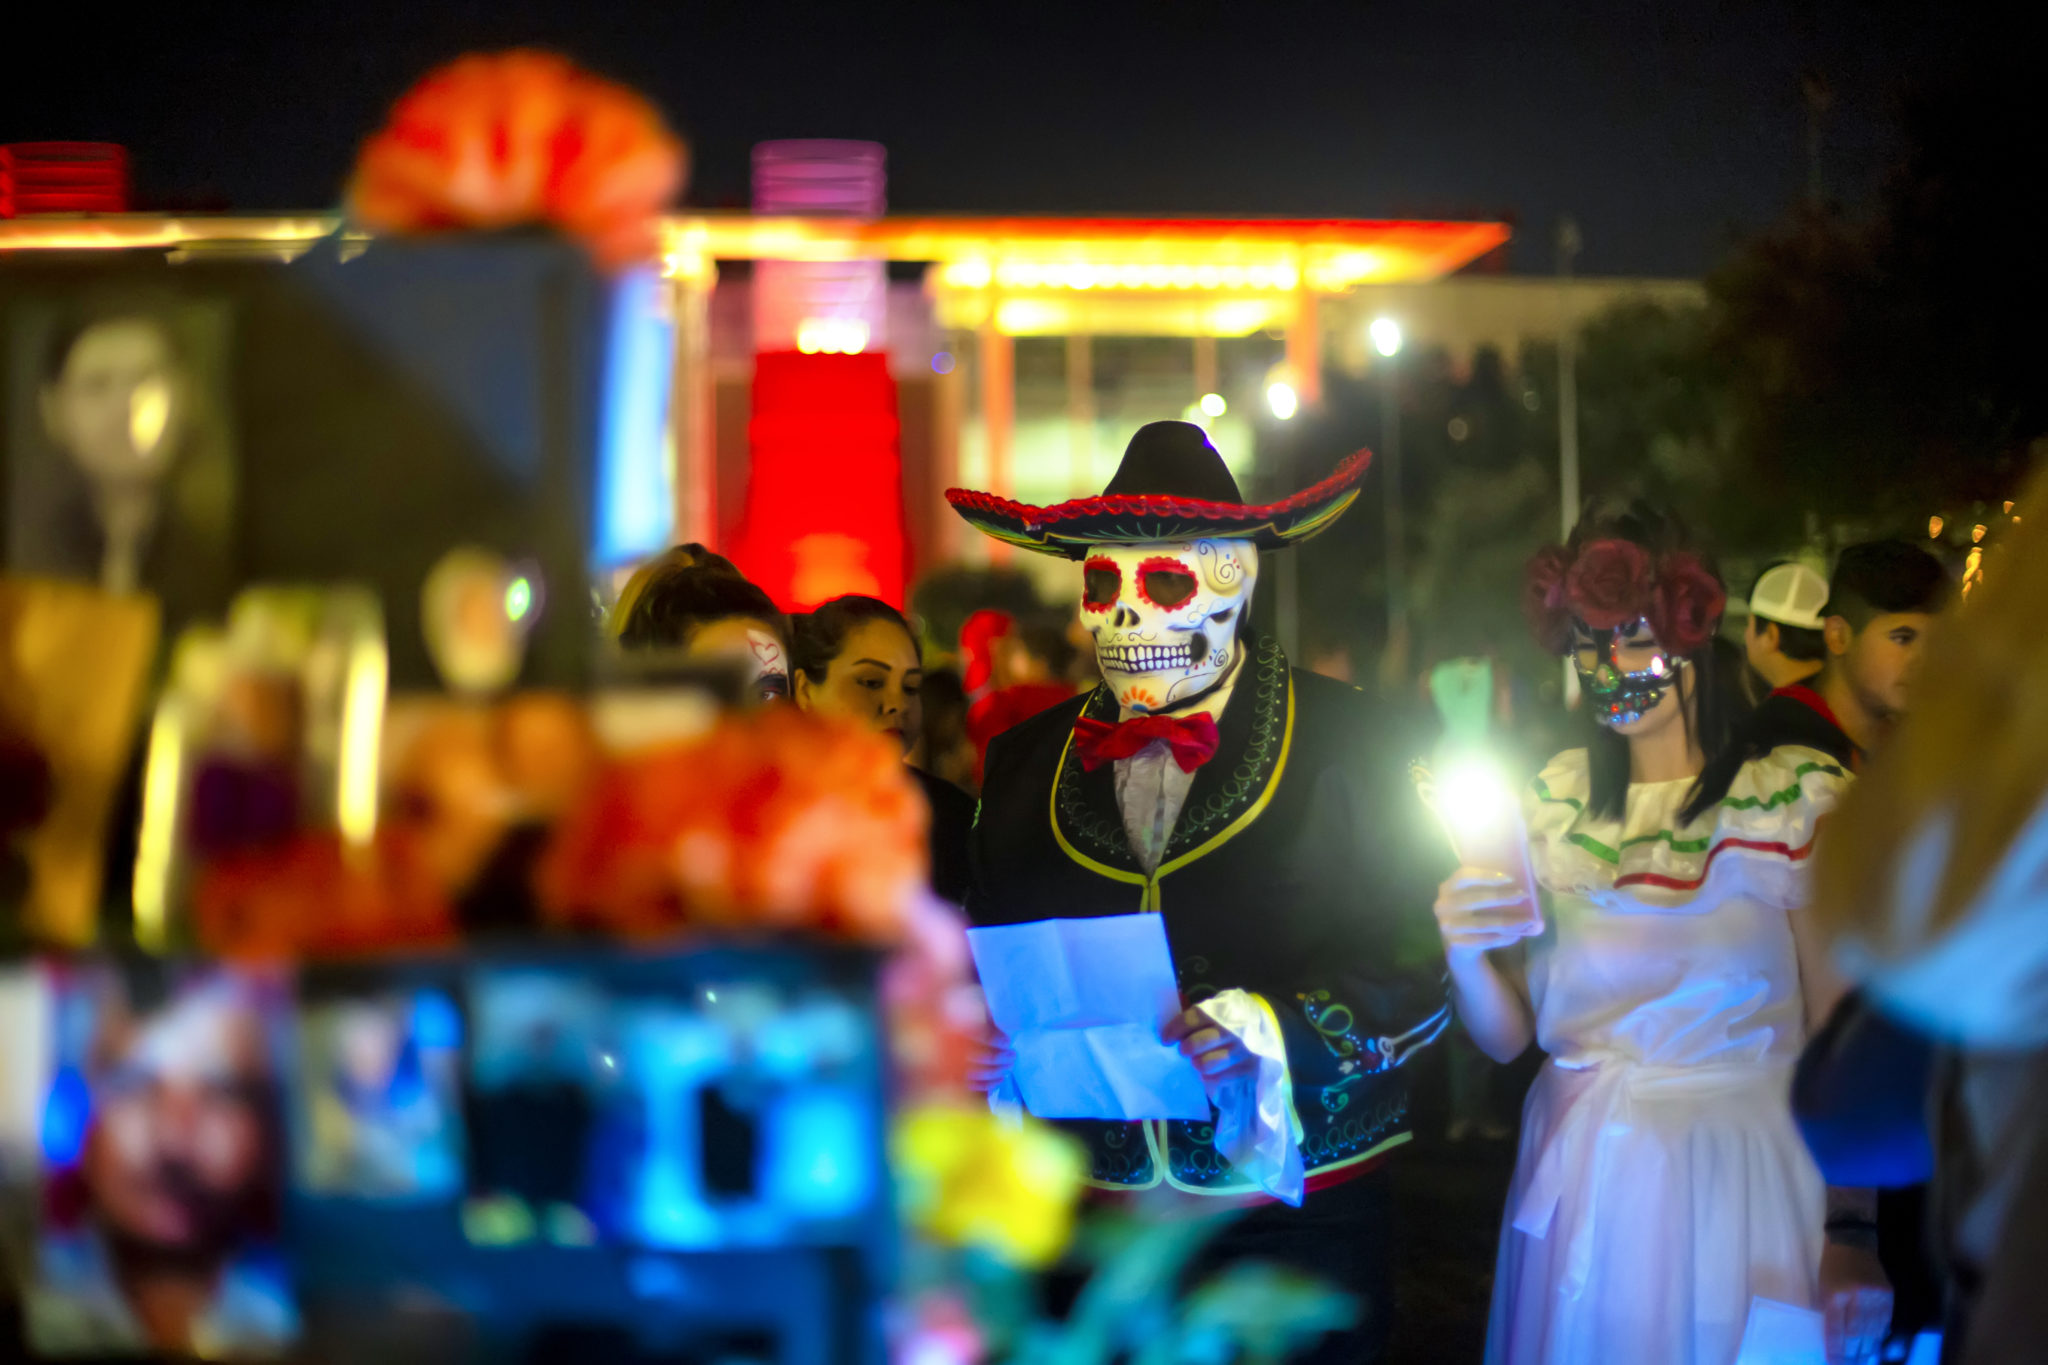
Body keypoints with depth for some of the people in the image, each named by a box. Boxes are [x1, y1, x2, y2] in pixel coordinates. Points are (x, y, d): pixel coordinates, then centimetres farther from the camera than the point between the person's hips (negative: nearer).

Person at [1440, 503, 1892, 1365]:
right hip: (1573, 1186, 4)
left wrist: (1851, 1240, -15)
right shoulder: (1556, 802, 4)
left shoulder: (1793, 800, -8)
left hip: (1733, 1190, -4)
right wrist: (1465, 955, -17)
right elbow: (1508, 1035, 4)